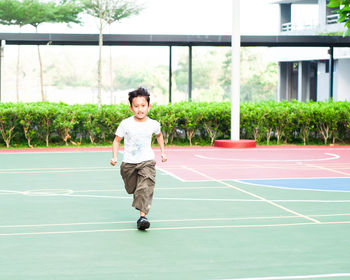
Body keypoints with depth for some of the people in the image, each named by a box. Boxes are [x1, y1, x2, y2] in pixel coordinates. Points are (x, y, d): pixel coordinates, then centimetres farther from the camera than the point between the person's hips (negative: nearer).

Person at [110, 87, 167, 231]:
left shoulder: (153, 124, -3)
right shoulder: (126, 124, -9)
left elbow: (159, 135, 20)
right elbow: (117, 140, 1)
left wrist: (163, 152, 17)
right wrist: (114, 156, -11)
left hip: (147, 161, -1)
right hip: (129, 162, 1)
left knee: (146, 187, -20)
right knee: (132, 189, 15)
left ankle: (142, 216, -24)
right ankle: (139, 201, 51)